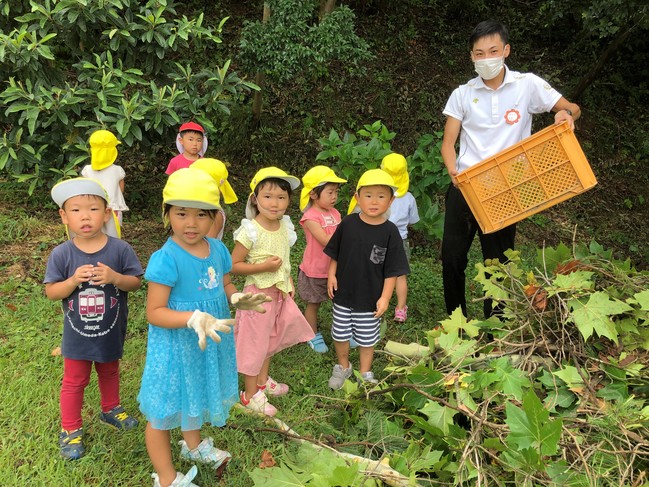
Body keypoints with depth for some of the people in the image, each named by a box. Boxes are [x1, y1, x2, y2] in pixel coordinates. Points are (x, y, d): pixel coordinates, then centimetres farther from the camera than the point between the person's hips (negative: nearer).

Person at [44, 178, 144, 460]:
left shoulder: (120, 249, -15)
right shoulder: (61, 254, -15)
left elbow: (136, 282, -10)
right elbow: (51, 292, -11)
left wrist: (115, 277, -29)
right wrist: (73, 280, -29)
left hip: (111, 332, 1)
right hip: (77, 335, -1)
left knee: (109, 373, 26)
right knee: (74, 382, 15)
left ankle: (111, 410, 51)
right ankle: (70, 430, 33)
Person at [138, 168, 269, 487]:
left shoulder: (217, 249, -6)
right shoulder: (166, 259, -26)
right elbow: (154, 312, -23)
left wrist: (237, 298, -13)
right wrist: (194, 318, -38)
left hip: (208, 341, 7)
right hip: (174, 346, -7)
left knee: (196, 398, 31)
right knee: (163, 412, 12)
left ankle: (193, 445, 59)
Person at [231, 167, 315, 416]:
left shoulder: (284, 226, 0)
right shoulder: (250, 231, -22)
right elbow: (233, 265, -18)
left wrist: (289, 282, 10)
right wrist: (263, 267, -26)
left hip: (279, 293, 7)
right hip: (258, 293, -7)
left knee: (270, 338, 22)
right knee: (255, 342, 6)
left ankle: (262, 381, 43)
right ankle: (250, 395, 23)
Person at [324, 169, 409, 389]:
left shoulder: (390, 231, -13)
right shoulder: (348, 223, -8)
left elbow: (392, 270, -9)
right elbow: (335, 253, 5)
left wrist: (385, 297, -12)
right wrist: (331, 275, -2)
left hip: (371, 298, -2)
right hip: (343, 293, 2)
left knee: (367, 339, 14)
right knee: (340, 334, 15)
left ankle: (365, 373, 37)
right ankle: (343, 367, 41)